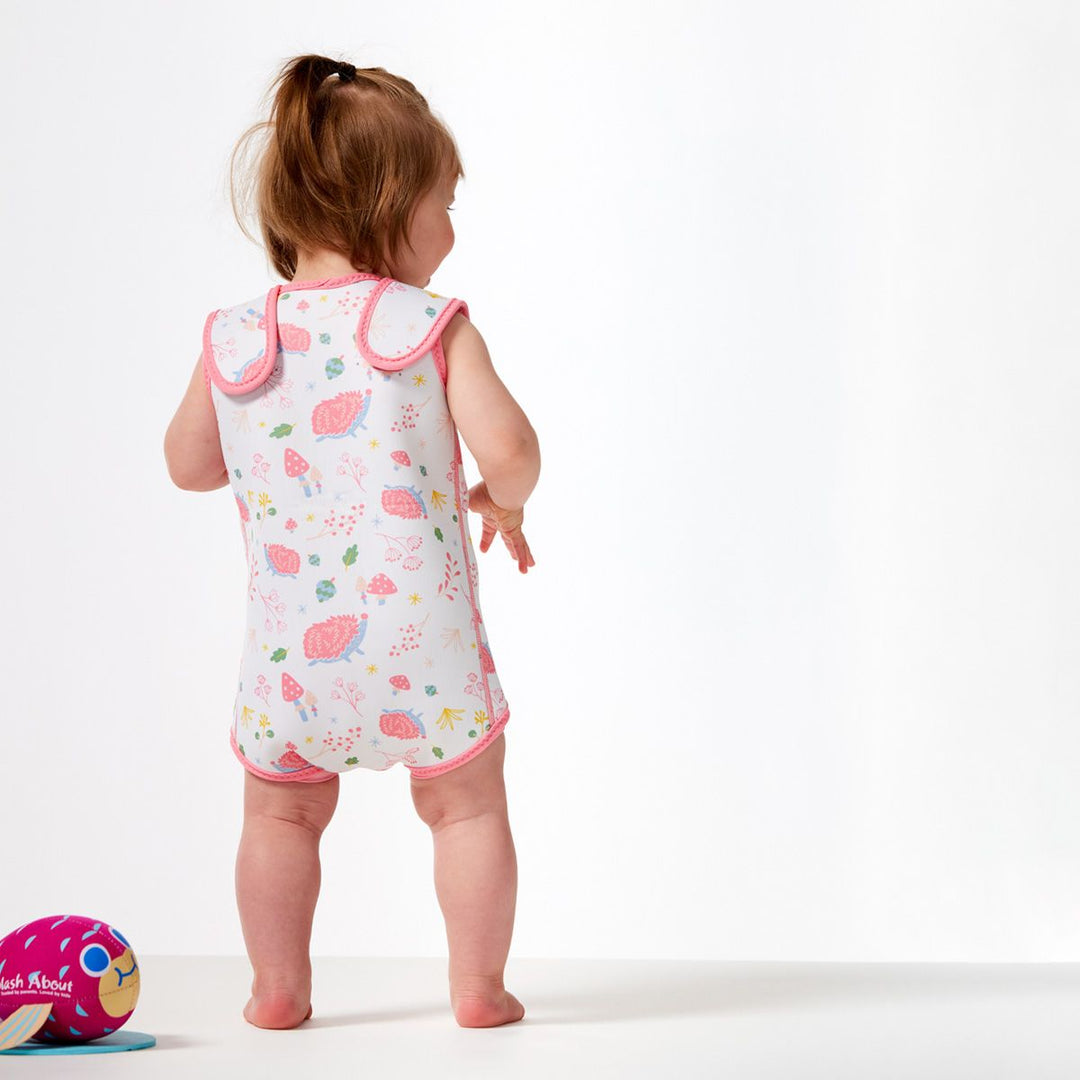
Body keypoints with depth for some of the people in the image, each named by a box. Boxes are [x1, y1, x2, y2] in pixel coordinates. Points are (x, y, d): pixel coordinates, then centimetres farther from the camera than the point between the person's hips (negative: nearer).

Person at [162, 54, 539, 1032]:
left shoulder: (234, 341, 2)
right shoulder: (435, 328, -7)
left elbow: (188, 464, 14)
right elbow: (509, 448, -15)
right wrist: (503, 504, 6)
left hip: (290, 646, 3)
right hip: (420, 633, -2)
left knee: (281, 813, 21)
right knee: (466, 805, 16)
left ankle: (279, 991, 28)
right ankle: (479, 988, 22)